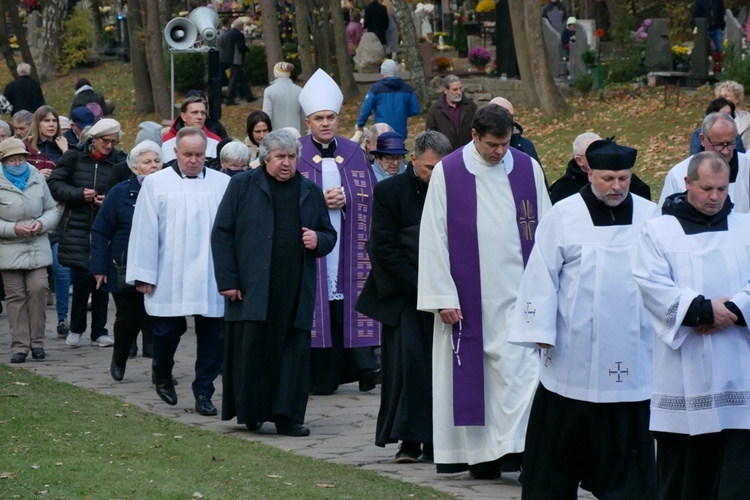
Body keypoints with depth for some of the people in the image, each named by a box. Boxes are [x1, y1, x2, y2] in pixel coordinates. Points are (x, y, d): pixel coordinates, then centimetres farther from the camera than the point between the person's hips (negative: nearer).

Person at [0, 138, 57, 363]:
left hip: (37, 246, 2)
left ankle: (37, 342, 2)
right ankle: (19, 345, 3)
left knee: (38, 289, -10)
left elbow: (52, 210, 11)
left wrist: (42, 224, -9)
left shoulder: (37, 179, 6)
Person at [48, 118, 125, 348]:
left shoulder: (119, 161, 0)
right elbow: (55, 184, -2)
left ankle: (99, 331, 15)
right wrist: (79, 194, -16)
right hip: (77, 227, -1)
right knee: (82, 276, -6)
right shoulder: (75, 157, -2)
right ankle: (76, 328, 12)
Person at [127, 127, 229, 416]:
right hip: (169, 279, -1)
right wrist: (144, 275, -3)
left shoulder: (223, 184, 5)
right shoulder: (156, 184, 3)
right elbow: (145, 231, 1)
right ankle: (162, 375, 33)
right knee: (169, 328, 5)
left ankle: (203, 392, 10)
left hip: (211, 279, 1)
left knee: (210, 334, 0)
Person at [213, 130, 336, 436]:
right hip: (252, 287, -3)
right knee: (251, 350, -3)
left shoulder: (310, 192, 15)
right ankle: (250, 413, 8)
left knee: (294, 350, -1)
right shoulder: (242, 186, 6)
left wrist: (318, 241, -3)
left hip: (296, 291, 3)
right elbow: (222, 234, 2)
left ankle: (287, 416, 3)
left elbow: (329, 235, 23)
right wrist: (227, 281, -6)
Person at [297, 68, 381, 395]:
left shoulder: (354, 154, 12)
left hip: (347, 247, 2)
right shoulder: (295, 155, 3)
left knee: (347, 306, -3)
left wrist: (345, 199, -9)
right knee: (315, 308, -5)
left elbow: (371, 196, 9)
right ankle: (318, 377, -2)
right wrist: (320, 201, -12)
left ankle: (361, 368, -3)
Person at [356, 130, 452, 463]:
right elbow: (384, 247, -4)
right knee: (408, 359, -10)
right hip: (403, 294, -2)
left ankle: (434, 440, 3)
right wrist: (416, 283, -11)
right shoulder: (389, 191, -1)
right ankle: (409, 439, -5)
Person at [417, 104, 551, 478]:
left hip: (518, 293, 1)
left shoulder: (527, 169, 4)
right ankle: (481, 454, 10)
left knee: (521, 370, -8)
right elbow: (434, 238, -2)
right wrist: (443, 296, -6)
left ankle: (516, 447, -8)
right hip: (469, 296, -1)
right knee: (474, 373, 3)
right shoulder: (447, 173, -2)